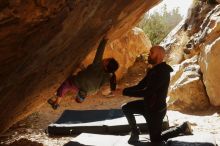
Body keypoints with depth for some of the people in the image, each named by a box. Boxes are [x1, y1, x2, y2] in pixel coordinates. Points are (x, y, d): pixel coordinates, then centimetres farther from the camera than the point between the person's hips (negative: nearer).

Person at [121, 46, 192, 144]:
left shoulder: (163, 72, -27)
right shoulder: (153, 70, 5)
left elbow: (147, 92, -32)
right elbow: (140, 86, 7)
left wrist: (125, 92, -29)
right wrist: (125, 89, -9)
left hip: (156, 109, -9)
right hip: (148, 105, 9)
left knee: (155, 139, 7)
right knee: (126, 108, -1)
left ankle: (183, 127, 19)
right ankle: (135, 132, 14)